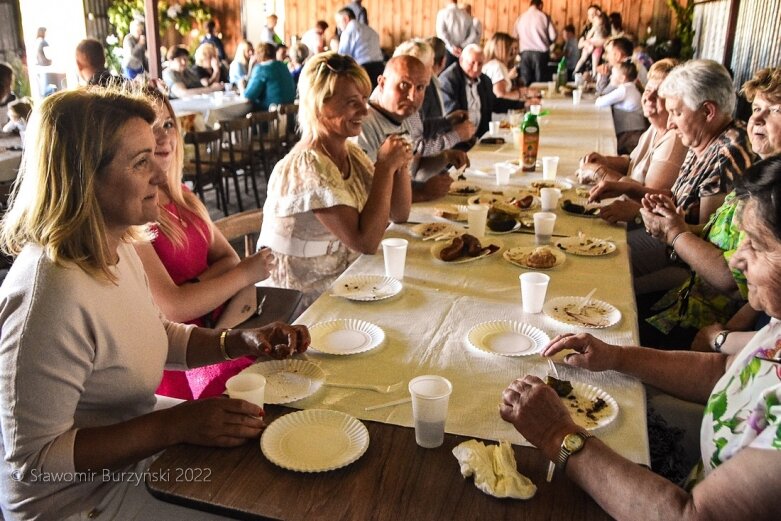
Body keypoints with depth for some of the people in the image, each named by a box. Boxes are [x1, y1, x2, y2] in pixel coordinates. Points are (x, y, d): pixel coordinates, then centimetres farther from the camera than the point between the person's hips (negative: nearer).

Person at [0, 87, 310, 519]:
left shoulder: (116, 248, -3)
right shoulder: (52, 292, -32)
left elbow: (155, 336, 12)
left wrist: (240, 343, -4)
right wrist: (174, 425, -27)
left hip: (134, 451, 8)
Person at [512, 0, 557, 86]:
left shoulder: (520, 18, 8)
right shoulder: (544, 16, 0)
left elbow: (515, 36, 9)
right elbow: (553, 35, -3)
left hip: (525, 52, 3)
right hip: (540, 52, -3)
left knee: (526, 82, 5)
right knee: (540, 81, 1)